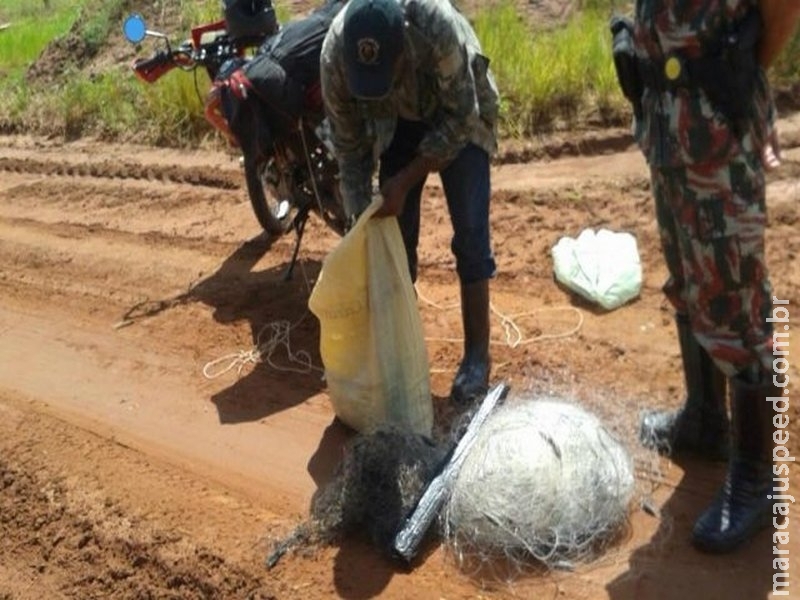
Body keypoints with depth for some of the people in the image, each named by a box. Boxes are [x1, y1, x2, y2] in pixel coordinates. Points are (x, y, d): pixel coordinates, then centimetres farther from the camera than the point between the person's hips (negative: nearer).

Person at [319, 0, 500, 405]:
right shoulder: (335, 54, -30)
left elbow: (461, 117, -28)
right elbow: (348, 146, -17)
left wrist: (405, 180, -32)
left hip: (460, 116, -3)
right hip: (396, 121, 3)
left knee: (469, 234, -9)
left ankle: (477, 354, 2)